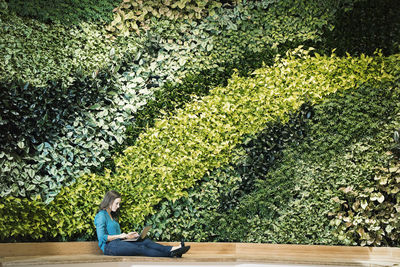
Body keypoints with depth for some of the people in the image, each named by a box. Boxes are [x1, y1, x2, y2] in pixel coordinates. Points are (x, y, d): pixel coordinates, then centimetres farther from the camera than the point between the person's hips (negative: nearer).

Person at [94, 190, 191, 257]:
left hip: (118, 243, 8)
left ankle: (171, 249, -31)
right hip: (109, 247, -8)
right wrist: (120, 236, -10)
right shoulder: (101, 216, -6)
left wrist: (127, 235, 11)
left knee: (145, 241, -15)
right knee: (140, 249, -26)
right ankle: (169, 254, -35)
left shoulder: (111, 216, 24)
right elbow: (102, 237, -15)